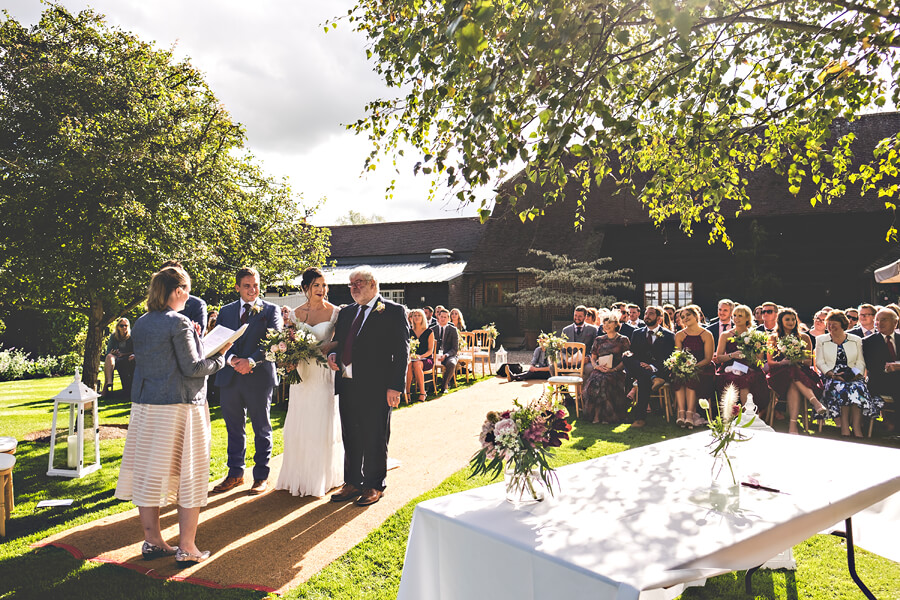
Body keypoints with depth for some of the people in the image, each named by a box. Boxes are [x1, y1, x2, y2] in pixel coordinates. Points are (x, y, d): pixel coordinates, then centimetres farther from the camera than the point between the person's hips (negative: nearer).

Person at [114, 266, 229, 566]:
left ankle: (152, 541, 26)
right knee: (187, 475, 3)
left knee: (150, 471, 14)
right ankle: (186, 548, 10)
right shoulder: (178, 323, -14)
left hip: (145, 404, 7)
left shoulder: (140, 323, 9)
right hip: (179, 406, -7)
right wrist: (220, 356, -1)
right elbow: (192, 368, -15)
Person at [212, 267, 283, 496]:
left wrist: (251, 361, -20)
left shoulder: (271, 310, 2)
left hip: (259, 377, -3)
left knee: (262, 429, 6)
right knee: (234, 429, 12)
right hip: (230, 377, 4)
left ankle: (261, 476, 17)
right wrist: (230, 358, -13)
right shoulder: (225, 311, 13)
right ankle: (235, 474, 25)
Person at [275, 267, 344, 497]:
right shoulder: (295, 313, 6)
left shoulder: (335, 312, -3)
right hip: (301, 373, 3)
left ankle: (321, 478, 17)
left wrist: (329, 347, -21)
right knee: (298, 425, 8)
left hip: (324, 373, -3)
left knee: (322, 424, 2)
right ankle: (299, 476, 23)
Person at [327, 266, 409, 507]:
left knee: (374, 440, 6)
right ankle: (353, 483, 30)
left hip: (376, 387, -6)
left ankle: (374, 486, 23)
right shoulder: (346, 312, 15)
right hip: (347, 385, 6)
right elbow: (339, 341, 25)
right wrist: (333, 355, 1)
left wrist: (395, 387, -14)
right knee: (351, 438, 15)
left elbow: (401, 351, -8)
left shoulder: (393, 312, -5)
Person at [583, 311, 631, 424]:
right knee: (593, 381, -32)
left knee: (604, 381, -36)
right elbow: (593, 357, 19)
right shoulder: (599, 340, 20)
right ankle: (596, 415, -25)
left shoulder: (623, 340, 9)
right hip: (600, 370, 3)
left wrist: (614, 369, -15)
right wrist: (597, 366, -5)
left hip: (617, 371, -3)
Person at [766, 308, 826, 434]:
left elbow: (809, 361, 12)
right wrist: (784, 362, -13)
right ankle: (815, 402, -50)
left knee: (793, 386, -38)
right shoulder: (774, 338, 14)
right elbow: (770, 362, 8)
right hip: (780, 374, -1)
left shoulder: (804, 337, 16)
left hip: (801, 371, 1)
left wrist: (800, 361, -11)